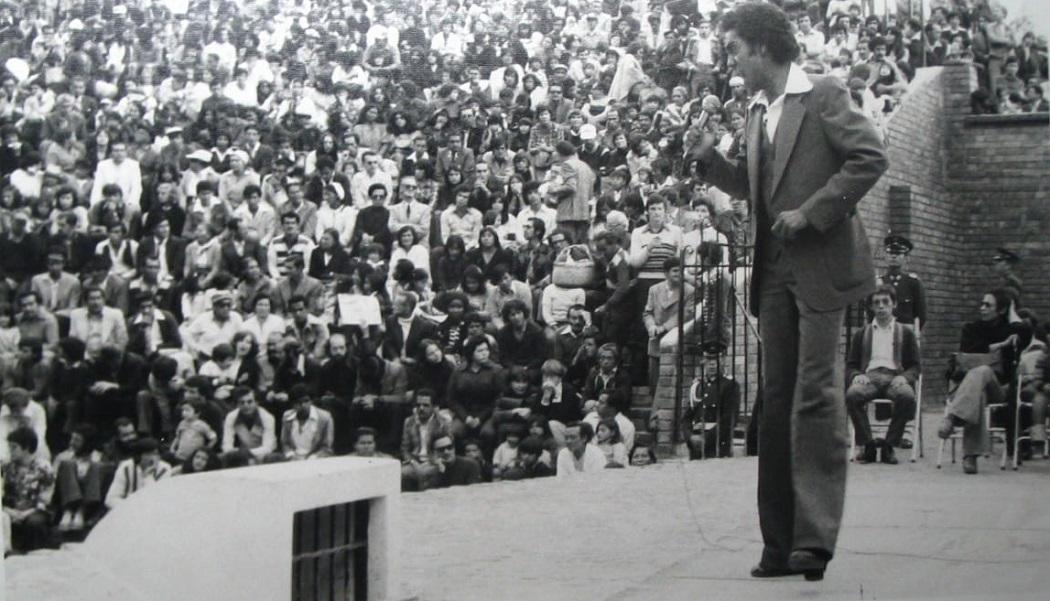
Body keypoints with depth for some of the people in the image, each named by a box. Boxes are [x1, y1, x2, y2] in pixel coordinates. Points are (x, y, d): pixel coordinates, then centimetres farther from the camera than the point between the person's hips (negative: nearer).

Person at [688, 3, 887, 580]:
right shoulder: (756, 111, 17)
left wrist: (811, 212, -14)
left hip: (820, 266, -7)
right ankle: (781, 543, 11)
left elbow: (870, 157, -11)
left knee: (813, 395, -10)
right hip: (775, 271, 7)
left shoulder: (824, 95, -4)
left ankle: (815, 538, -6)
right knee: (776, 401, 6)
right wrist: (710, 159, 7)